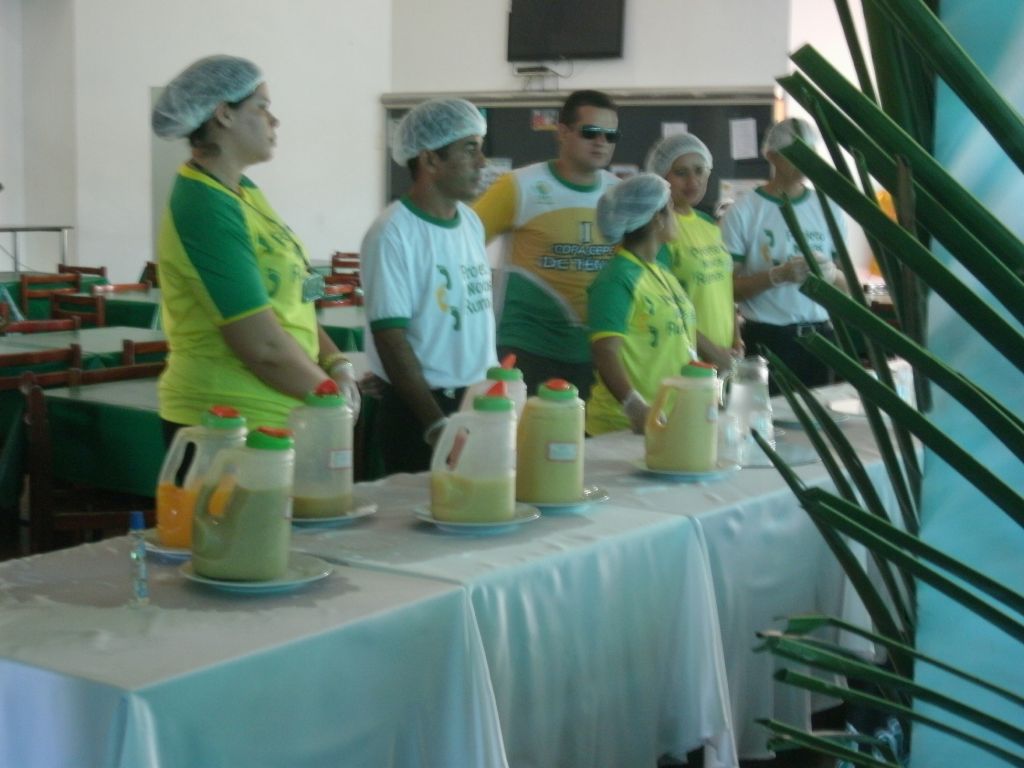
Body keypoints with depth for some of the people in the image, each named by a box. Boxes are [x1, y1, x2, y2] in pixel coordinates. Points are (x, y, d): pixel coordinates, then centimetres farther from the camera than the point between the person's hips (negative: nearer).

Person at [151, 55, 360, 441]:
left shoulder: (242, 192, 9)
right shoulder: (204, 209, -19)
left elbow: (292, 298, 13)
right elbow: (263, 346, -22)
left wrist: (336, 364, -1)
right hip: (228, 428, -8)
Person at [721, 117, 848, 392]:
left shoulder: (828, 209, 8)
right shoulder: (743, 212, -5)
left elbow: (847, 285, 12)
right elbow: (728, 287, -8)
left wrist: (832, 274, -9)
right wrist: (778, 275, -21)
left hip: (821, 337, 4)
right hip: (766, 340, -4)